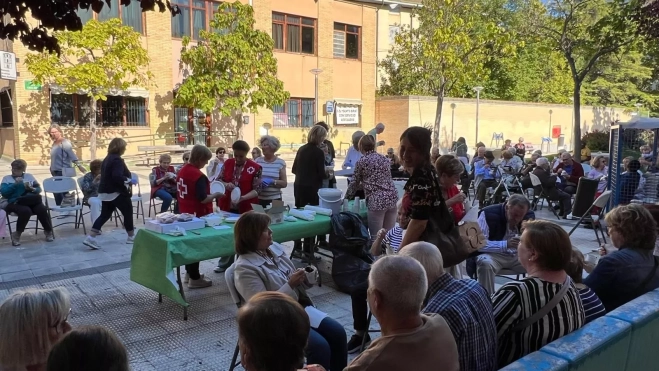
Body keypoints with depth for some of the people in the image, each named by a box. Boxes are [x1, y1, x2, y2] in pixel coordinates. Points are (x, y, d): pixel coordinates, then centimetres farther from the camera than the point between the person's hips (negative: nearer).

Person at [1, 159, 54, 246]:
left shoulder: (29, 176, 20)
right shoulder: (6, 178, 14)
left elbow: (39, 189, 12)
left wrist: (32, 189, -10)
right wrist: (15, 184, -11)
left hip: (32, 202, 2)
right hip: (15, 203, -2)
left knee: (42, 209, -31)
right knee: (25, 211, -37)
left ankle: (48, 231, -11)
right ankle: (17, 234, -17)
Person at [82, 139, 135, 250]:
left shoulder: (107, 159, 15)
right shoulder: (117, 160, -17)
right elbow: (117, 176, -29)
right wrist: (128, 180, -14)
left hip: (105, 192, 9)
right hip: (117, 193, -9)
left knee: (105, 215, 9)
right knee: (128, 212, 7)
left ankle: (90, 237, -2)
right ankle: (131, 237, 18)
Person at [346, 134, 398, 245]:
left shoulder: (361, 162, 2)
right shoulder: (384, 159, 17)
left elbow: (355, 183, 11)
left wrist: (347, 197, 28)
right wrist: (363, 185, 41)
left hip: (376, 200, -6)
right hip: (392, 198, 6)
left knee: (376, 237, -1)